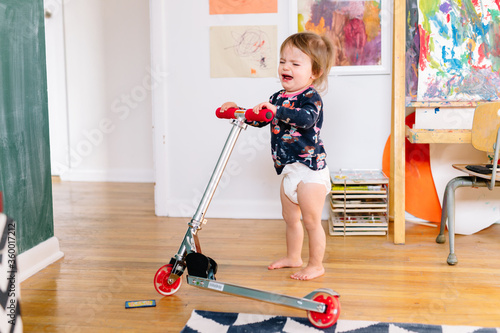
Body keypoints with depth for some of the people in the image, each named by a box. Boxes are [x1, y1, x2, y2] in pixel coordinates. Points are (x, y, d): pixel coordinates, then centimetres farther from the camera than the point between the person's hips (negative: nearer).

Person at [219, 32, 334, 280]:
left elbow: (306, 118, -35)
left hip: (309, 169, -9)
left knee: (311, 221, 0)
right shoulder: (278, 97, 10)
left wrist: (276, 110, -41)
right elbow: (259, 119, 19)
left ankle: (316, 265, 14)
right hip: (289, 170, 9)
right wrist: (237, 110, 6)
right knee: (290, 218, 20)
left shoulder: (311, 97, -15)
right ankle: (293, 257, 37)